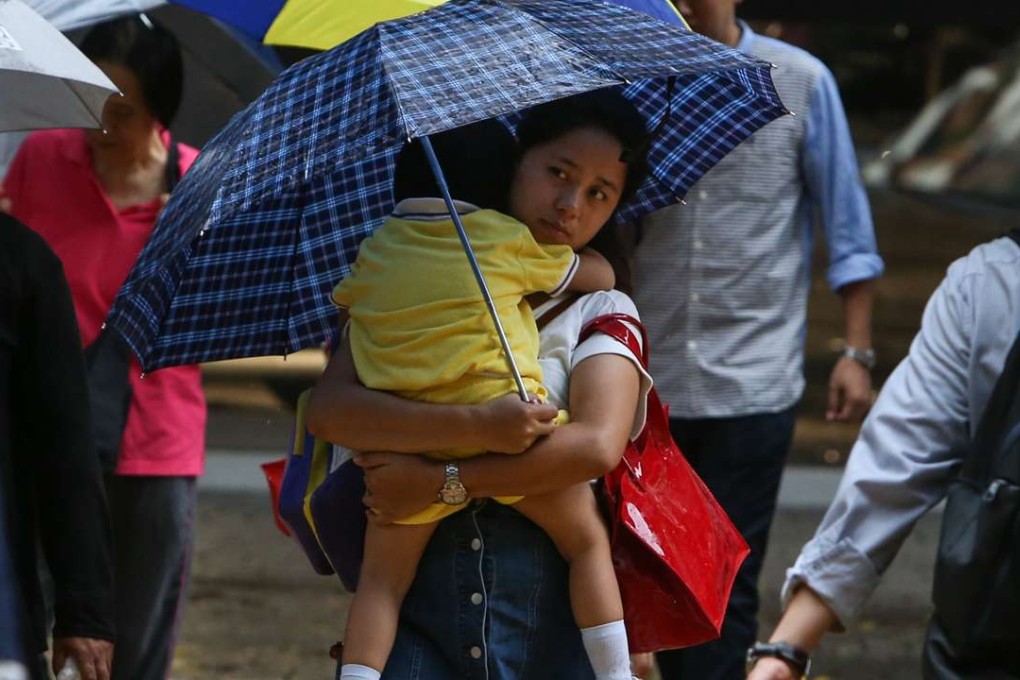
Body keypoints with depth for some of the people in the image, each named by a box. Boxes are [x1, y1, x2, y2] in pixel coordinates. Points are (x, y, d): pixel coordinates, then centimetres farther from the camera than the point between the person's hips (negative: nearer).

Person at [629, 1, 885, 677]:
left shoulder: (799, 82, -3)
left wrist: (857, 351, -2)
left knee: (725, 590, -1)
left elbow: (847, 227, 1)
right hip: (650, 379, 2)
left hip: (752, 384, -2)